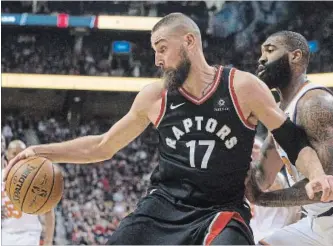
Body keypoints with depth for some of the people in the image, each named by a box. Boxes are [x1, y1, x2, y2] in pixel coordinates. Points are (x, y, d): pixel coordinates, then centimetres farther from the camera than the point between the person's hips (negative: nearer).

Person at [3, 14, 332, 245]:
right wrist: (41, 151, 8)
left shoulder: (243, 87, -6)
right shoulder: (154, 97, 3)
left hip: (221, 211, -3)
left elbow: (294, 140, -1)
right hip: (163, 206, 3)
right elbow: (102, 146, 15)